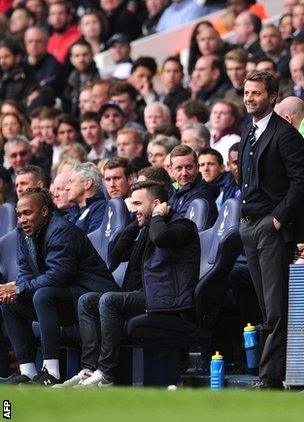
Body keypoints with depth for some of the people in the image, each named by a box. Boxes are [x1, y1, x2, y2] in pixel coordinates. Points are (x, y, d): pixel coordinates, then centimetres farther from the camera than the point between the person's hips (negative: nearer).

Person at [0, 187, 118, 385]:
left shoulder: (62, 231, -19)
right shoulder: (26, 233, 8)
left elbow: (58, 274, -28)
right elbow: (26, 272, 11)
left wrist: (19, 288, -25)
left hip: (92, 295, -10)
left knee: (43, 295, -34)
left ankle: (51, 372, -34)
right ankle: (27, 371, -3)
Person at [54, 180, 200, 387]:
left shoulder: (182, 226, -6)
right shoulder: (146, 229, 22)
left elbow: (160, 238, -30)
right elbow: (117, 255, 20)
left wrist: (158, 215, -9)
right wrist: (136, 224, 15)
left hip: (168, 300, -10)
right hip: (147, 296, 10)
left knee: (109, 300, -27)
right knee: (87, 301, -1)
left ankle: (107, 373, -26)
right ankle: (89, 368, -14)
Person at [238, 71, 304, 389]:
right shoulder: (247, 133, 17)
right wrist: (243, 214, 15)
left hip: (272, 226, -8)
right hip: (249, 226, 9)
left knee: (276, 307, -9)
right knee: (266, 306, 10)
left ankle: (271, 376, -12)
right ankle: (271, 369, 13)